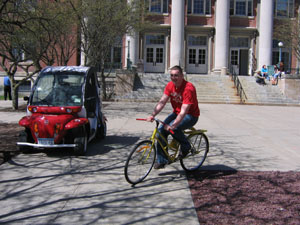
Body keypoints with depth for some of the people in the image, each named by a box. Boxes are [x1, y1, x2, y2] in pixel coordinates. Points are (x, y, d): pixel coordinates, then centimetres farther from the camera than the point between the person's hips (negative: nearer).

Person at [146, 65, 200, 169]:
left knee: (173, 128, -32)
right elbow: (162, 102, -9)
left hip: (191, 115, -7)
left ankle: (186, 146, -1)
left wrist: (173, 125, -42)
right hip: (176, 112, 7)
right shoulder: (170, 85, -5)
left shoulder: (188, 88, -26)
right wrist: (153, 115, -25)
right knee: (161, 130, -12)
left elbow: (184, 111, -32)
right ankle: (161, 160, 0)